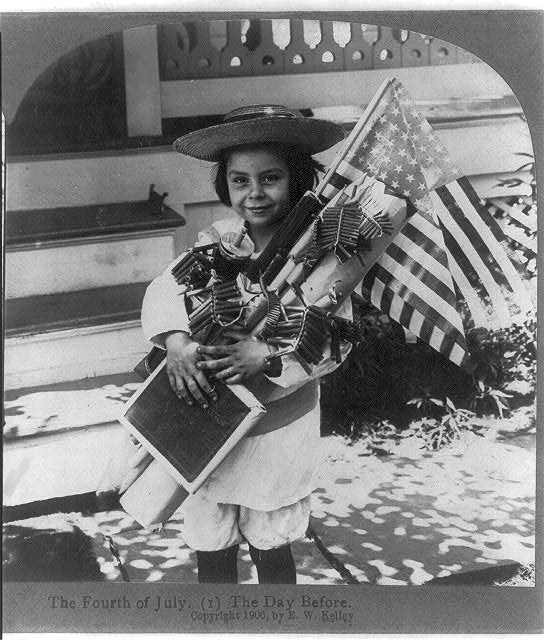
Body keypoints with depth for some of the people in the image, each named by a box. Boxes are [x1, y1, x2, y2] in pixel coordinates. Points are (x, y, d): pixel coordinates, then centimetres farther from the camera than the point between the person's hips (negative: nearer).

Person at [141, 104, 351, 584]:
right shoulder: (215, 241, -4)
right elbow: (165, 288, -12)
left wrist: (267, 355, -31)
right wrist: (177, 342, -31)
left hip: (279, 423, -3)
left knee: (270, 544, 16)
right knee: (210, 545, 17)